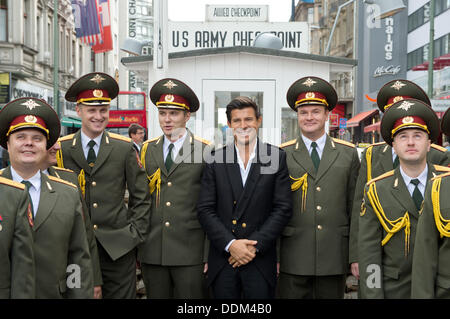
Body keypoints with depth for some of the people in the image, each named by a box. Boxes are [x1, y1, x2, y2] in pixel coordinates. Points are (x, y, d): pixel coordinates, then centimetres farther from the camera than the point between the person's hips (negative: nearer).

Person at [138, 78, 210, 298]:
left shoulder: (205, 150, -2)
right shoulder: (147, 150, 10)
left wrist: (209, 254, -6)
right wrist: (136, 245, 9)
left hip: (190, 254, -3)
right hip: (152, 253, 4)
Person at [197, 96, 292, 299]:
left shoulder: (276, 157, 1)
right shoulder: (215, 160, 4)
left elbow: (283, 208, -3)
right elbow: (205, 209, 0)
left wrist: (255, 245, -10)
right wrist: (230, 244, -11)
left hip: (260, 261, -1)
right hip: (222, 260, 1)